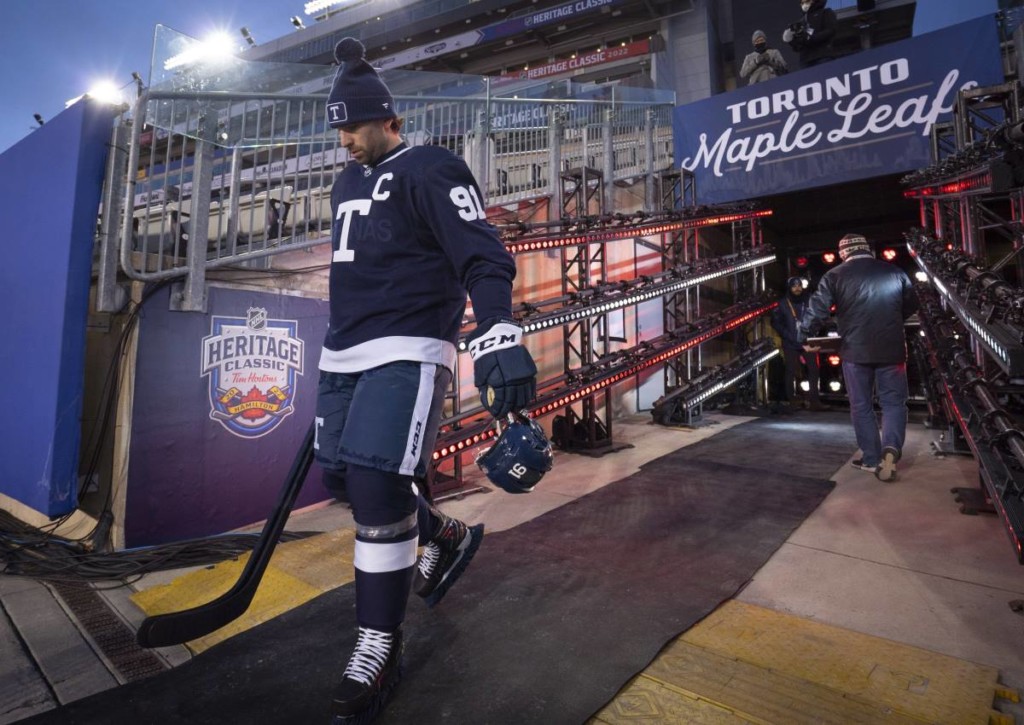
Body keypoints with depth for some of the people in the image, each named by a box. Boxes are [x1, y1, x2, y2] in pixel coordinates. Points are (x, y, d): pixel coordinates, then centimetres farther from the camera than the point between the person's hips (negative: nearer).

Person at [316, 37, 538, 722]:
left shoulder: (431, 169, -4)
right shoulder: (347, 183, 22)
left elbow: (483, 255, -18)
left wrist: (500, 335, -33)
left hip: (407, 351, -9)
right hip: (346, 355, 9)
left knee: (375, 484, -16)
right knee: (343, 474, 9)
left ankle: (380, 647, 4)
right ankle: (448, 535, 32)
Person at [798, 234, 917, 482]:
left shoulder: (835, 275, -3)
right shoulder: (895, 272, 7)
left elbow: (817, 309, -10)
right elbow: (912, 305, 18)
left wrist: (803, 336, 0)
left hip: (855, 349, -1)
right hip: (891, 348, 2)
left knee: (861, 405, 9)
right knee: (894, 402, 10)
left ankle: (872, 459, 14)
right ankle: (891, 449, -11)